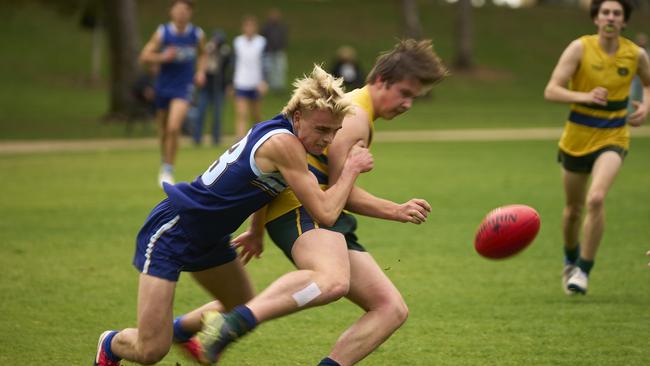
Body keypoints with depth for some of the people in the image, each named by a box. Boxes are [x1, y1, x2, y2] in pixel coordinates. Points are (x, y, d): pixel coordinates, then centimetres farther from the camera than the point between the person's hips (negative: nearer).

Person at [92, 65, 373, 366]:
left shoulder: (277, 131, 0)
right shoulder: (285, 144, -28)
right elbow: (325, 212, -28)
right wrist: (352, 168, -17)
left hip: (209, 238, 10)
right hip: (171, 232, -10)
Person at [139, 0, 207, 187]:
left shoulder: (197, 34, -2)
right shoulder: (162, 33, -7)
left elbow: (202, 54, 18)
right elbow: (145, 56, -6)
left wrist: (201, 72, 2)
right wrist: (163, 57, -23)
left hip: (183, 88, -1)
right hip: (164, 86, 1)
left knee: (174, 128, -20)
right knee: (164, 131, 12)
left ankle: (168, 170, -9)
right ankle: (164, 164, 36)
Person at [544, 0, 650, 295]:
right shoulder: (580, 48, -12)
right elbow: (551, 91, -19)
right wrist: (584, 96, -36)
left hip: (613, 137, -1)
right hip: (577, 137, 1)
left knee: (596, 199, -25)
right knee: (573, 208, 15)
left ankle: (583, 270, -13)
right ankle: (570, 260, 45)